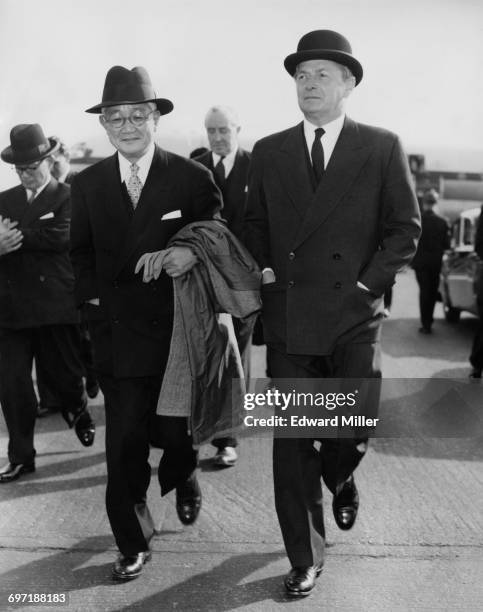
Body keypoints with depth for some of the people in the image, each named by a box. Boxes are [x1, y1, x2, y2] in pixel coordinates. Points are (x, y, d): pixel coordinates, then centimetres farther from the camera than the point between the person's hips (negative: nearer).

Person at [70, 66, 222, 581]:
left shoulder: (192, 178, -4)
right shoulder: (87, 185, 5)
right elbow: (81, 252, 14)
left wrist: (195, 251, -17)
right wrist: (93, 297, 2)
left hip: (177, 329, -1)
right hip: (115, 331, 2)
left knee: (175, 429, 9)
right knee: (123, 441, 1)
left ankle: (182, 479, 46)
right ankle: (132, 542, 15)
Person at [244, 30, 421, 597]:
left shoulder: (382, 148, 3)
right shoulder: (268, 151, 9)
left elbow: (405, 227, 3)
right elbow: (253, 224, 18)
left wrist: (369, 281, -6)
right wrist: (265, 270, 3)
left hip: (353, 316, -1)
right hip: (288, 316, 2)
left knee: (356, 427, -5)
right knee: (292, 442, 4)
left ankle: (340, 477, 34)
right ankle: (304, 559, 18)